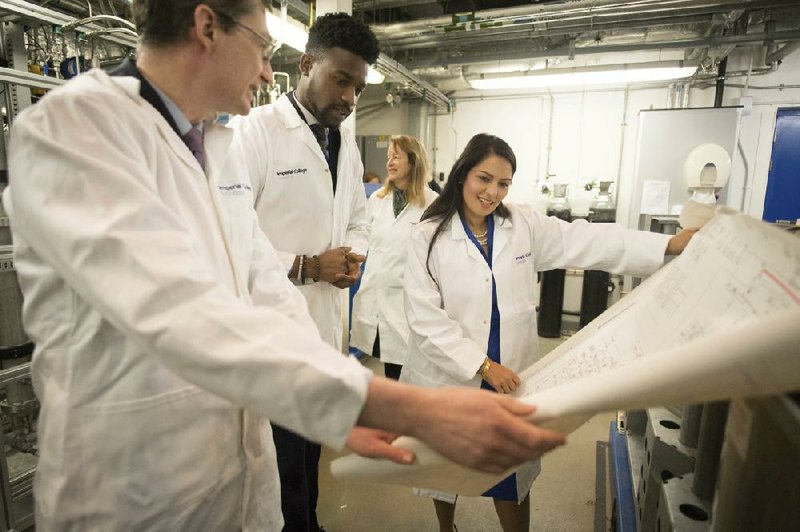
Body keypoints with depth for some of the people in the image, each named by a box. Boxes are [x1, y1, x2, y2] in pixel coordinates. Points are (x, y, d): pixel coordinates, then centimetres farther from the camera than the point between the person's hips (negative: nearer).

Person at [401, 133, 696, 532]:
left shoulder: (524, 225, -2)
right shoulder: (428, 237, -12)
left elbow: (586, 241, -9)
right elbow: (426, 319, -16)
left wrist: (670, 245, -19)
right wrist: (483, 366, -20)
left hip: (509, 377, 2)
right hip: (449, 378, -1)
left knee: (512, 476, 14)